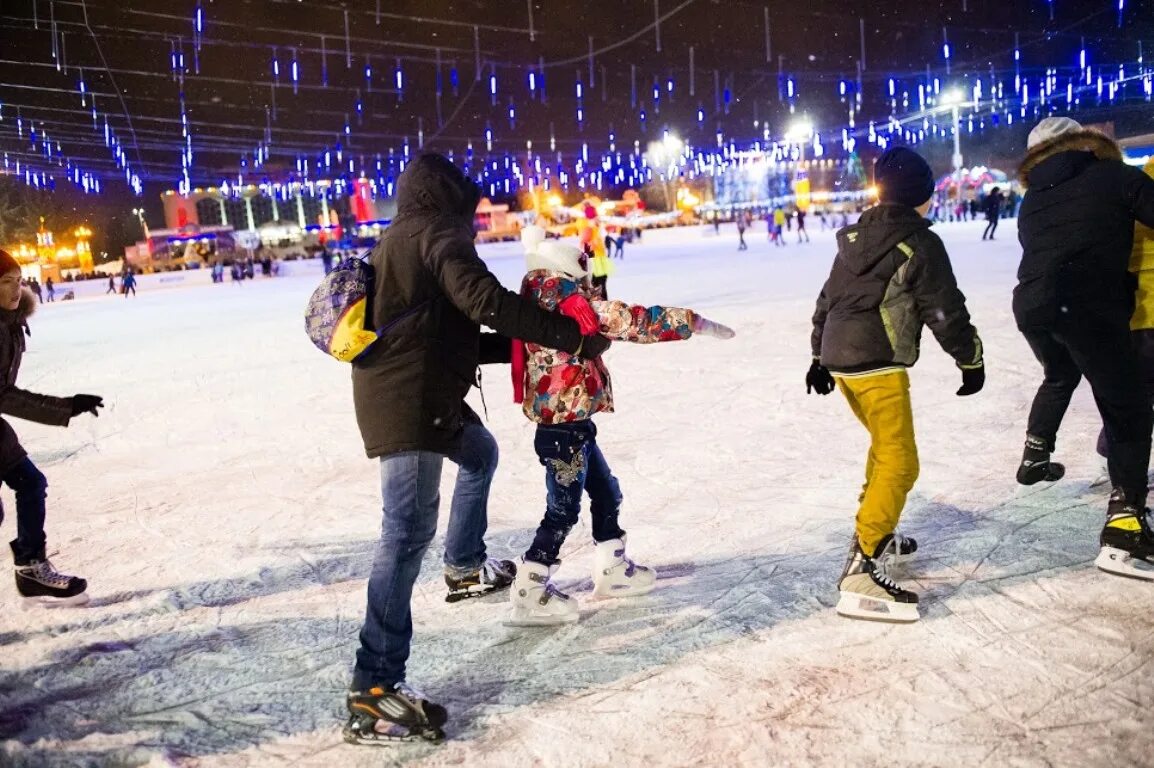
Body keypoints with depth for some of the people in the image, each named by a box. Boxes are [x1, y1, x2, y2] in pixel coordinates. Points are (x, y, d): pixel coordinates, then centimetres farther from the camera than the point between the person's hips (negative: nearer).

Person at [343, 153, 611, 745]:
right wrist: (573, 337, -17)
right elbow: (486, 301, -22)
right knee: (409, 530, -10)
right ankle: (373, 688, -7)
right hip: (411, 403, -10)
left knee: (480, 453, 32)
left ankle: (465, 567, 38)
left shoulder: (396, 243, 24)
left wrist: (521, 348, 21)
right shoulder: (435, 232, -5)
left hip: (413, 396, 10)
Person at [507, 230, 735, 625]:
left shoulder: (538, 304, 9)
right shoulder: (568, 302, -18)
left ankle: (612, 569, 37)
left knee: (606, 492, 21)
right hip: (564, 425, -10)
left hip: (570, 424, 10)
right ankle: (530, 593, 9)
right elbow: (634, 321, -19)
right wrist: (694, 322, -14)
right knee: (563, 508, 0)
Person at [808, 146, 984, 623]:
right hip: (878, 365, -9)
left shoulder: (854, 237, 16)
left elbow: (827, 300, 19)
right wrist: (971, 359, 6)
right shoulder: (920, 243, -6)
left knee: (885, 444, 25)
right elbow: (945, 310, -7)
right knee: (899, 463, -9)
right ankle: (863, 566, -18)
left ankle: (875, 534, 32)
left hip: (839, 359, 9)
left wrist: (820, 357, 25)